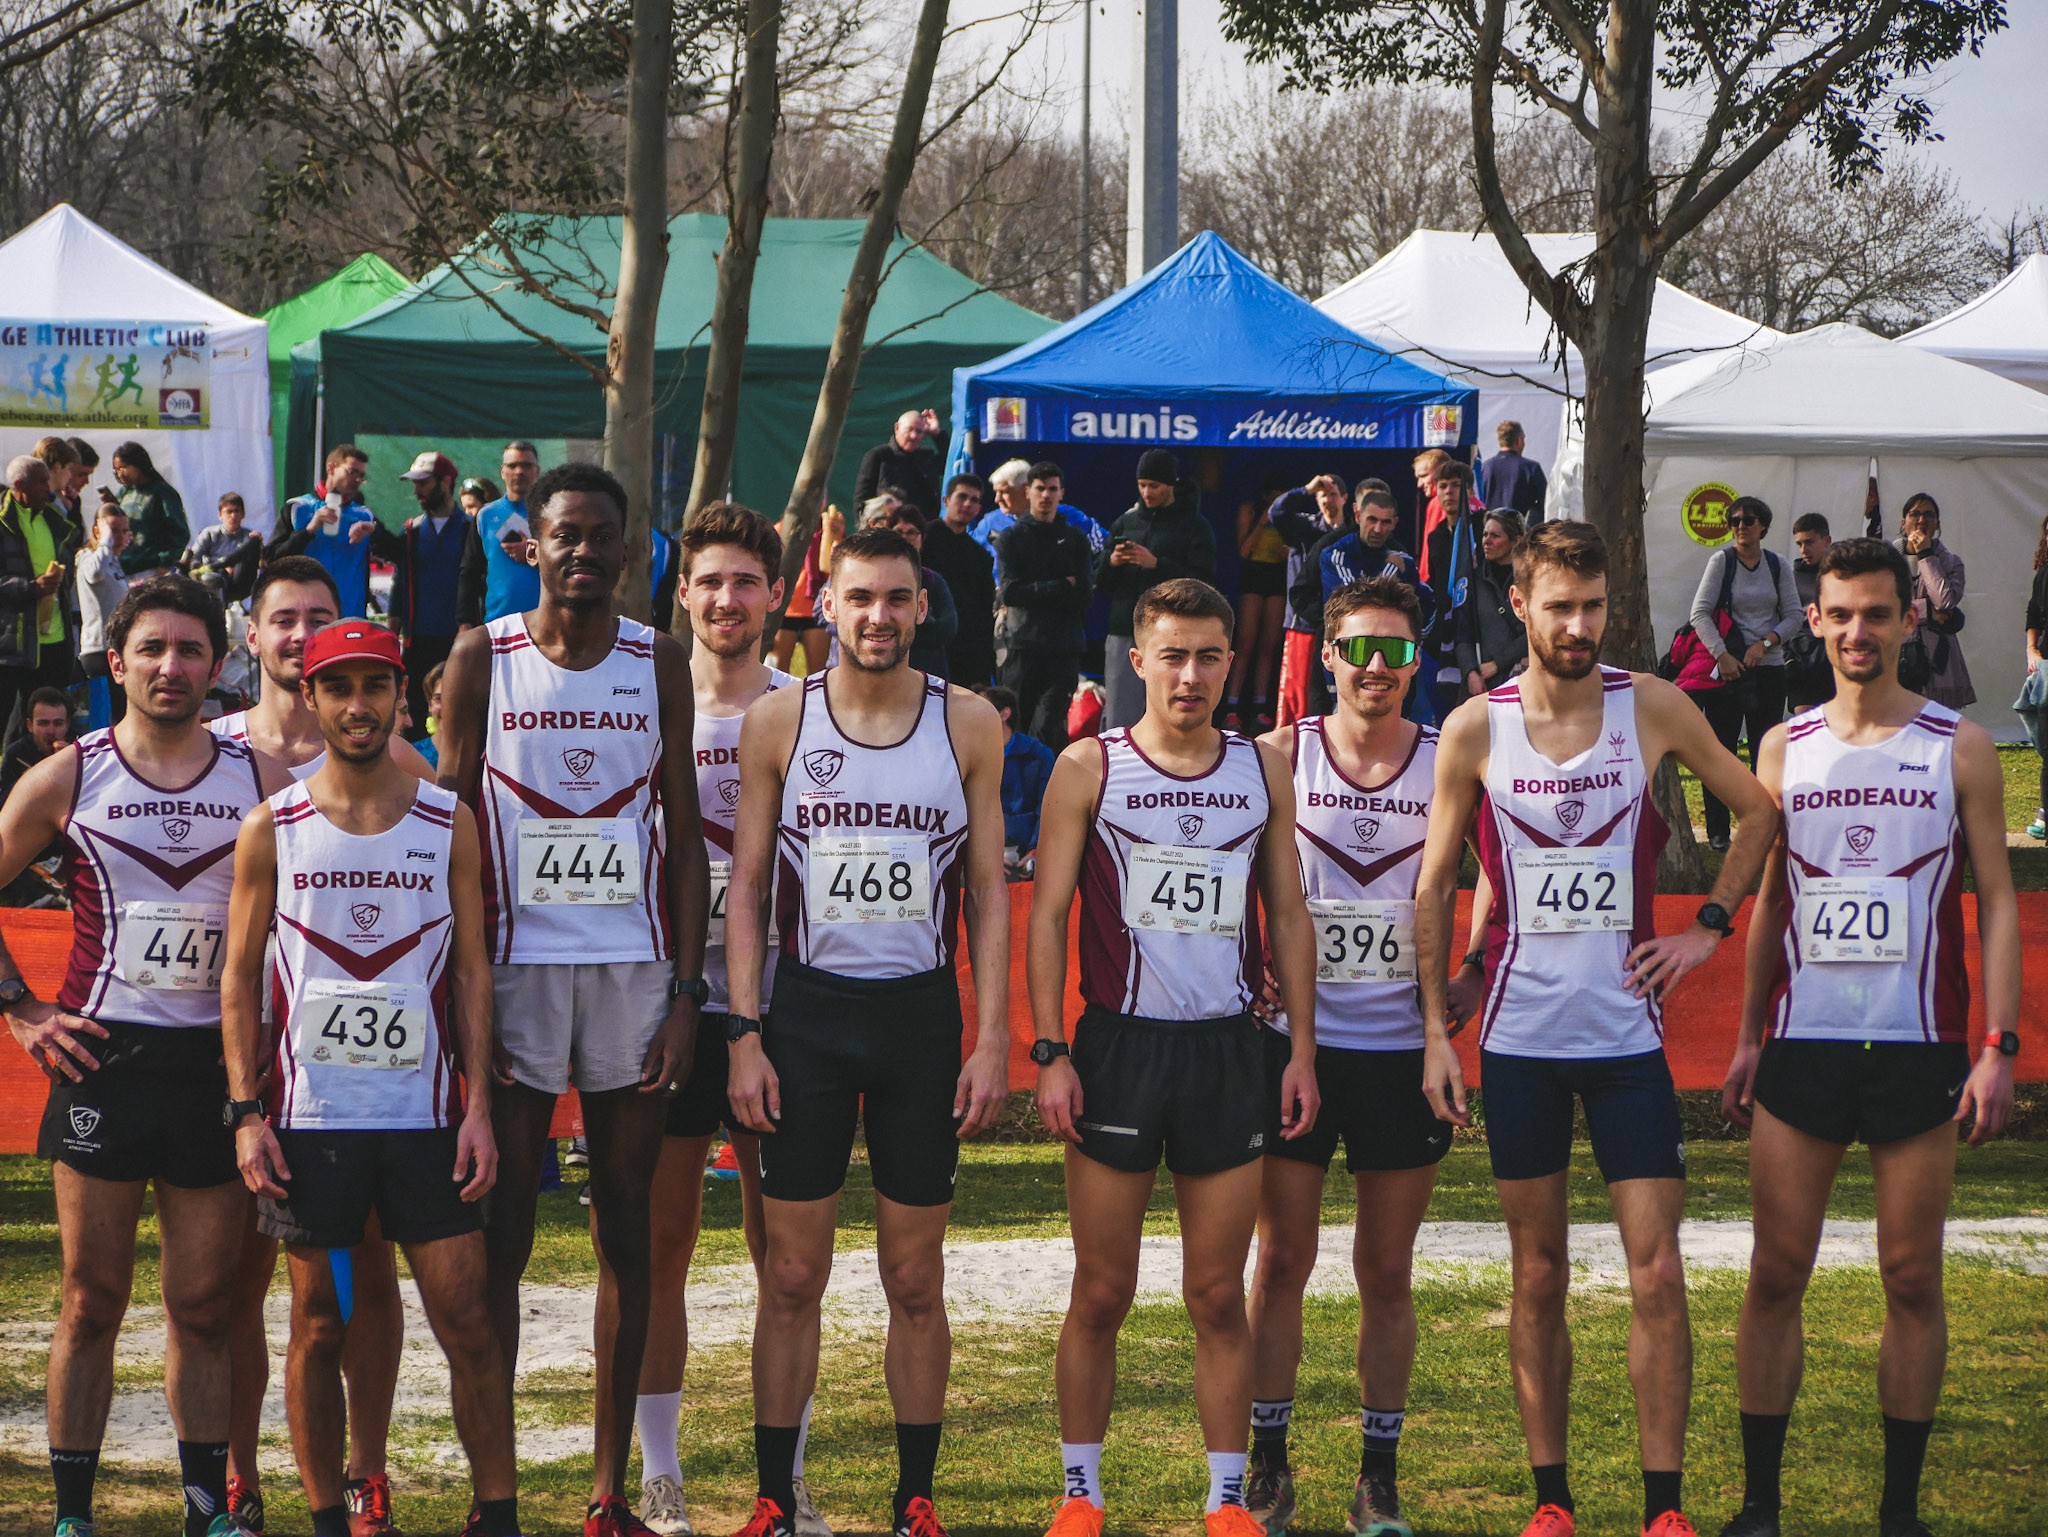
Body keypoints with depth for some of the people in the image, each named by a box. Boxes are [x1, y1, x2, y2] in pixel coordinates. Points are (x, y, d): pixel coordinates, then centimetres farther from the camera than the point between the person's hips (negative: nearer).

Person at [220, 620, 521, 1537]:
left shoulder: (449, 825, 5)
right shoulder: (272, 830, 3)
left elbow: (471, 971, 6)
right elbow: (241, 979, 5)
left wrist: (478, 1106, -3)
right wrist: (247, 1114, -3)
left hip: (424, 1116, 0)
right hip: (310, 1117, 0)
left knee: (466, 1322, -2)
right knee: (320, 1329, 5)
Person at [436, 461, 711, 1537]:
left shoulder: (659, 663, 5)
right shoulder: (483, 658, 2)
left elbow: (684, 837, 6)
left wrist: (686, 992, -2)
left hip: (634, 968, 2)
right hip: (516, 964, -1)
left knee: (626, 1229, 4)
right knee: (502, 1232, -1)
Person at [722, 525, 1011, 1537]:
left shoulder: (968, 724, 2)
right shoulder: (778, 721, 2)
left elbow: (988, 889, 4)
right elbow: (746, 885, 3)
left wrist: (992, 1039, -3)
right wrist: (744, 1034, -4)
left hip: (922, 1013, 0)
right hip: (807, 1012, 0)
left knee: (915, 1281, 5)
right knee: (792, 1276, 1)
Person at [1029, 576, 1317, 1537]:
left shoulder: (1263, 770, 9)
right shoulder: (1089, 767, 0)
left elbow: (1288, 918, 13)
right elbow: (1047, 916, -1)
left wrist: (1302, 1049, 6)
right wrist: (1049, 1053, -8)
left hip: (1228, 1050, 2)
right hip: (1118, 1046, -2)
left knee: (1219, 1295, 5)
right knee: (1102, 1292, 1)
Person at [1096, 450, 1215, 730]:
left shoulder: (1195, 526, 3)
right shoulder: (1126, 522, 17)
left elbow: (1203, 583, -8)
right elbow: (1099, 580, 16)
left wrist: (1156, 565, -17)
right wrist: (1111, 562, -7)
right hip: (1125, 635, 4)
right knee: (1118, 720, 0)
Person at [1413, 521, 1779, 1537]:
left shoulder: (1653, 709, -2)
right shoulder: (1475, 729, -2)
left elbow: (1759, 812, 11)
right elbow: (1434, 888, 5)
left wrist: (1708, 927, 2)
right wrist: (1435, 1032, 1)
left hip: (1628, 1032, 0)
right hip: (1518, 1036, 0)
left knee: (1657, 1275, -5)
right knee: (1538, 1280, 6)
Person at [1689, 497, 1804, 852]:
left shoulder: (1777, 566, 7)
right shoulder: (1721, 560, -2)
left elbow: (1793, 616, 7)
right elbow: (1700, 613, -7)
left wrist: (1765, 642, -9)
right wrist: (1722, 655, -17)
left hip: (1768, 666, 3)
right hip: (1727, 667, -3)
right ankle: (1717, 832, 5)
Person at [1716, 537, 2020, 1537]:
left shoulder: (1958, 749, 2)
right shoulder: (1785, 750, 9)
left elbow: (1997, 901, 1)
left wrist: (1999, 1046, -7)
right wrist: (1748, 1035, 8)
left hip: (1918, 1045, -2)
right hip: (1801, 1042, 2)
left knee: (1913, 1281, 3)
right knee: (1776, 1277, 1)